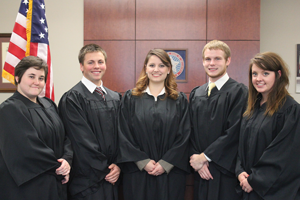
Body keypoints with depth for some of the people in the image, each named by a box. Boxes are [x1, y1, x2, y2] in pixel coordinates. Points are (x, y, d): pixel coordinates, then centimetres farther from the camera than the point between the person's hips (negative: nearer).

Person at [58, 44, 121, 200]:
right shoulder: (72, 99, -8)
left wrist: (117, 165, -4)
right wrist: (104, 170, -10)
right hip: (88, 181, -5)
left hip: (112, 178, 5)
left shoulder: (115, 98, 11)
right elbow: (82, 141, -13)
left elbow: (120, 134, 9)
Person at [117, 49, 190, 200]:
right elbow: (124, 135, 0)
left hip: (170, 173, 0)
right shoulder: (130, 98, 5)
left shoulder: (179, 100, 6)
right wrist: (143, 162, -9)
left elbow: (184, 136, 0)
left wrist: (166, 164, -9)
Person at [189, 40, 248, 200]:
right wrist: (197, 159, -5)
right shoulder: (195, 94, 11)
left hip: (226, 170, -4)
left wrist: (204, 157, -11)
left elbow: (234, 132, -14)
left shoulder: (238, 92, -6)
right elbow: (192, 131, 9)